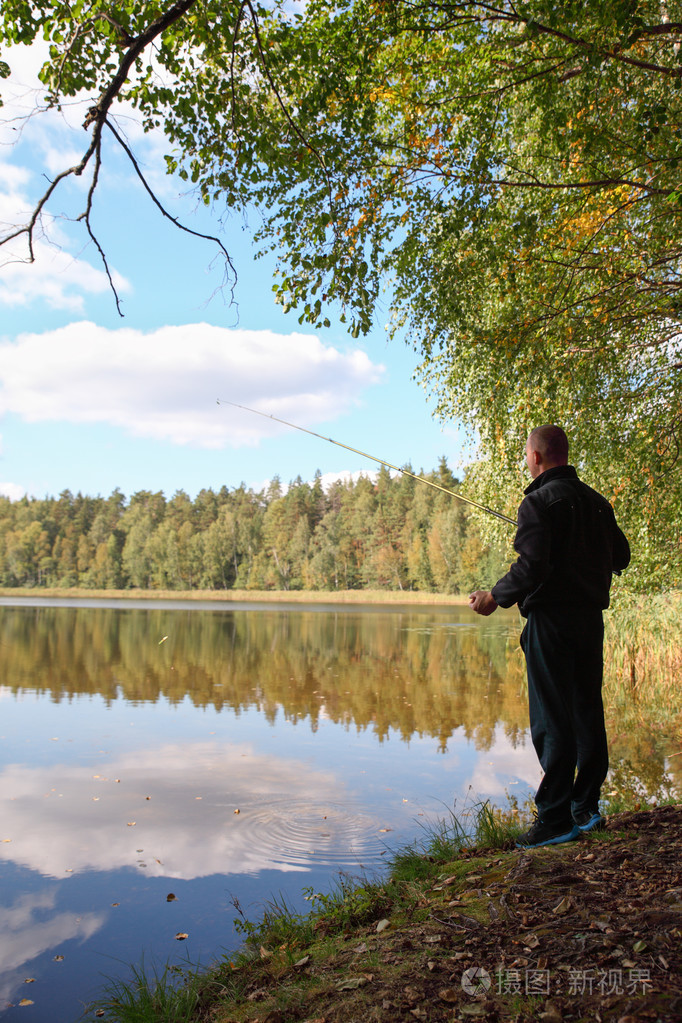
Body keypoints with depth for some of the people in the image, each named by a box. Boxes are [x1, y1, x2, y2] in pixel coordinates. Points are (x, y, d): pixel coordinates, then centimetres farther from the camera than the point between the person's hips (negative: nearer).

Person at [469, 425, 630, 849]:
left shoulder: (539, 501, -11)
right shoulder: (596, 501, 12)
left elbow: (532, 566, -20)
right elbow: (621, 557, 20)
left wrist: (495, 597, -8)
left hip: (551, 619, -7)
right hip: (592, 618, 8)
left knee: (552, 720, -3)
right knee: (587, 712, 13)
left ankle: (556, 819, 0)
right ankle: (587, 808, 21)